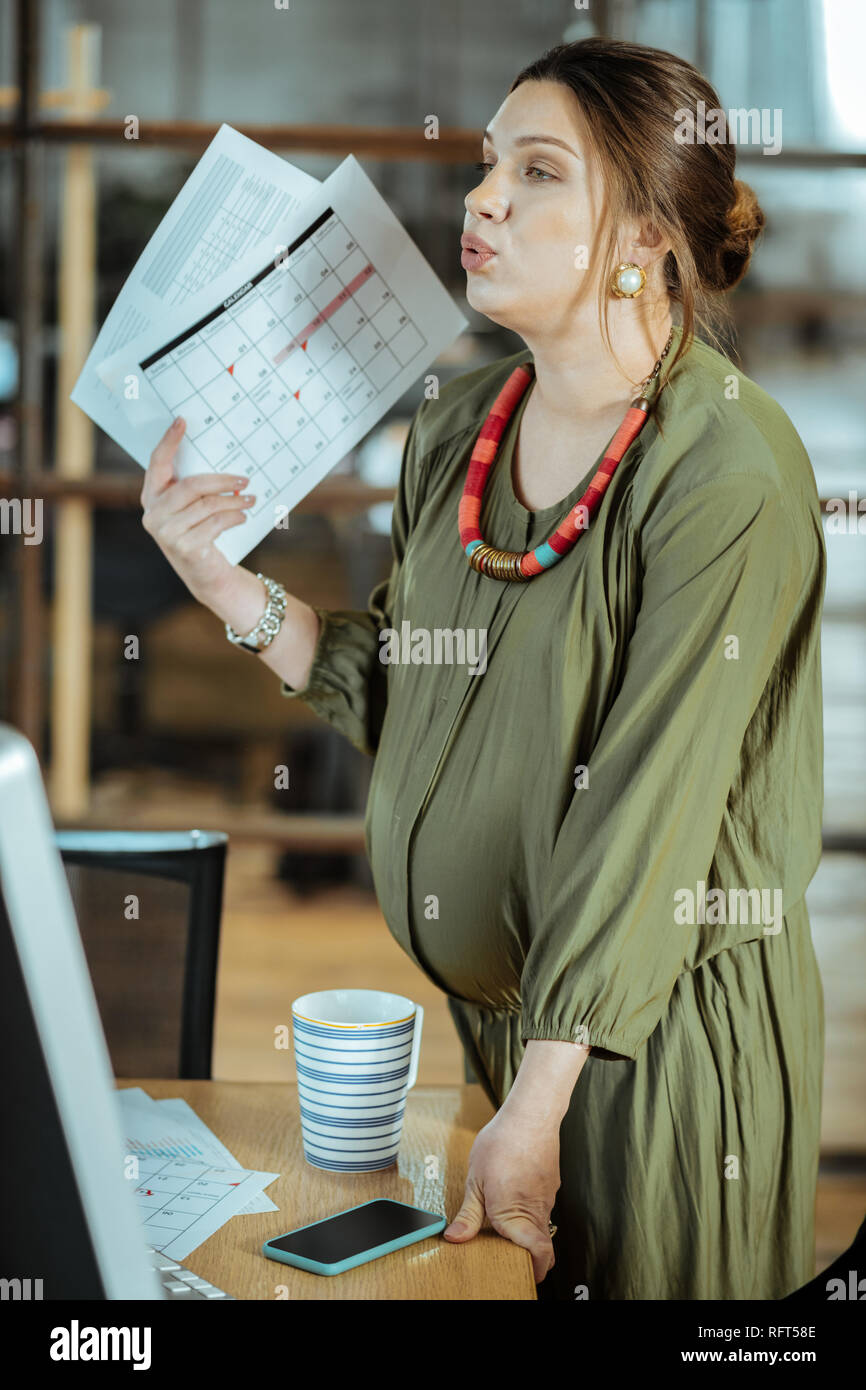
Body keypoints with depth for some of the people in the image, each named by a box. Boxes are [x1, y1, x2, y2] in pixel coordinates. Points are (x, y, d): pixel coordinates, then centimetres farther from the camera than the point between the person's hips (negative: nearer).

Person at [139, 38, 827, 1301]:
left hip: (658, 1033, -6)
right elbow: (396, 693, 8)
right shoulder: (457, 426, 1)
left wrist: (531, 1113, -22)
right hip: (480, 998, 6)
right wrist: (234, 590, -8)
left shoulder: (731, 472, -21)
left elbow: (645, 812, -23)